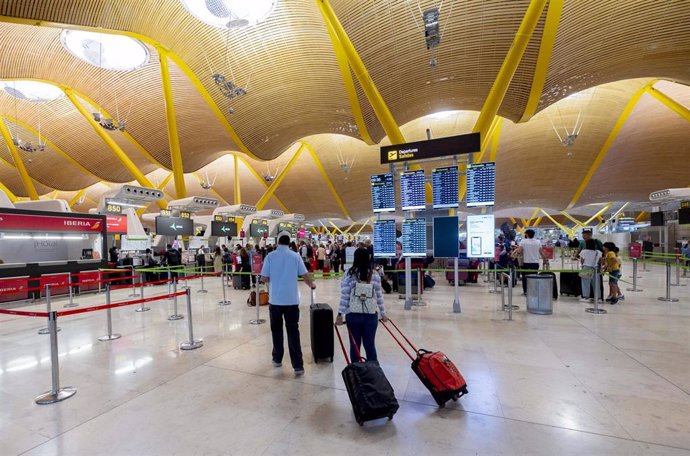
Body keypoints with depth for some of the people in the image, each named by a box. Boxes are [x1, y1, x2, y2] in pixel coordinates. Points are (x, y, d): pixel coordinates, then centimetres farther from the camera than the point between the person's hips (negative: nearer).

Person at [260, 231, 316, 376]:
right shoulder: (295, 256, -3)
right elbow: (305, 275, -2)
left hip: (275, 299, 0)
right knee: (293, 332, 3)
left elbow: (264, 278, -3)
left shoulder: (270, 256, -4)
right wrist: (311, 284, 18)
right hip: (291, 300, 0)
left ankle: (277, 359, 30)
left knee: (276, 330, 17)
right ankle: (298, 365, 2)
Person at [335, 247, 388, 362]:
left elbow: (344, 296, -8)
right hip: (371, 315, 1)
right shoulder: (375, 275, -2)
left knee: (354, 345, 12)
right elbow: (379, 296, 2)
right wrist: (383, 313, 12)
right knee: (370, 344, 9)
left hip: (353, 315, -1)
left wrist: (340, 314, -2)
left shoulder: (349, 274, -6)